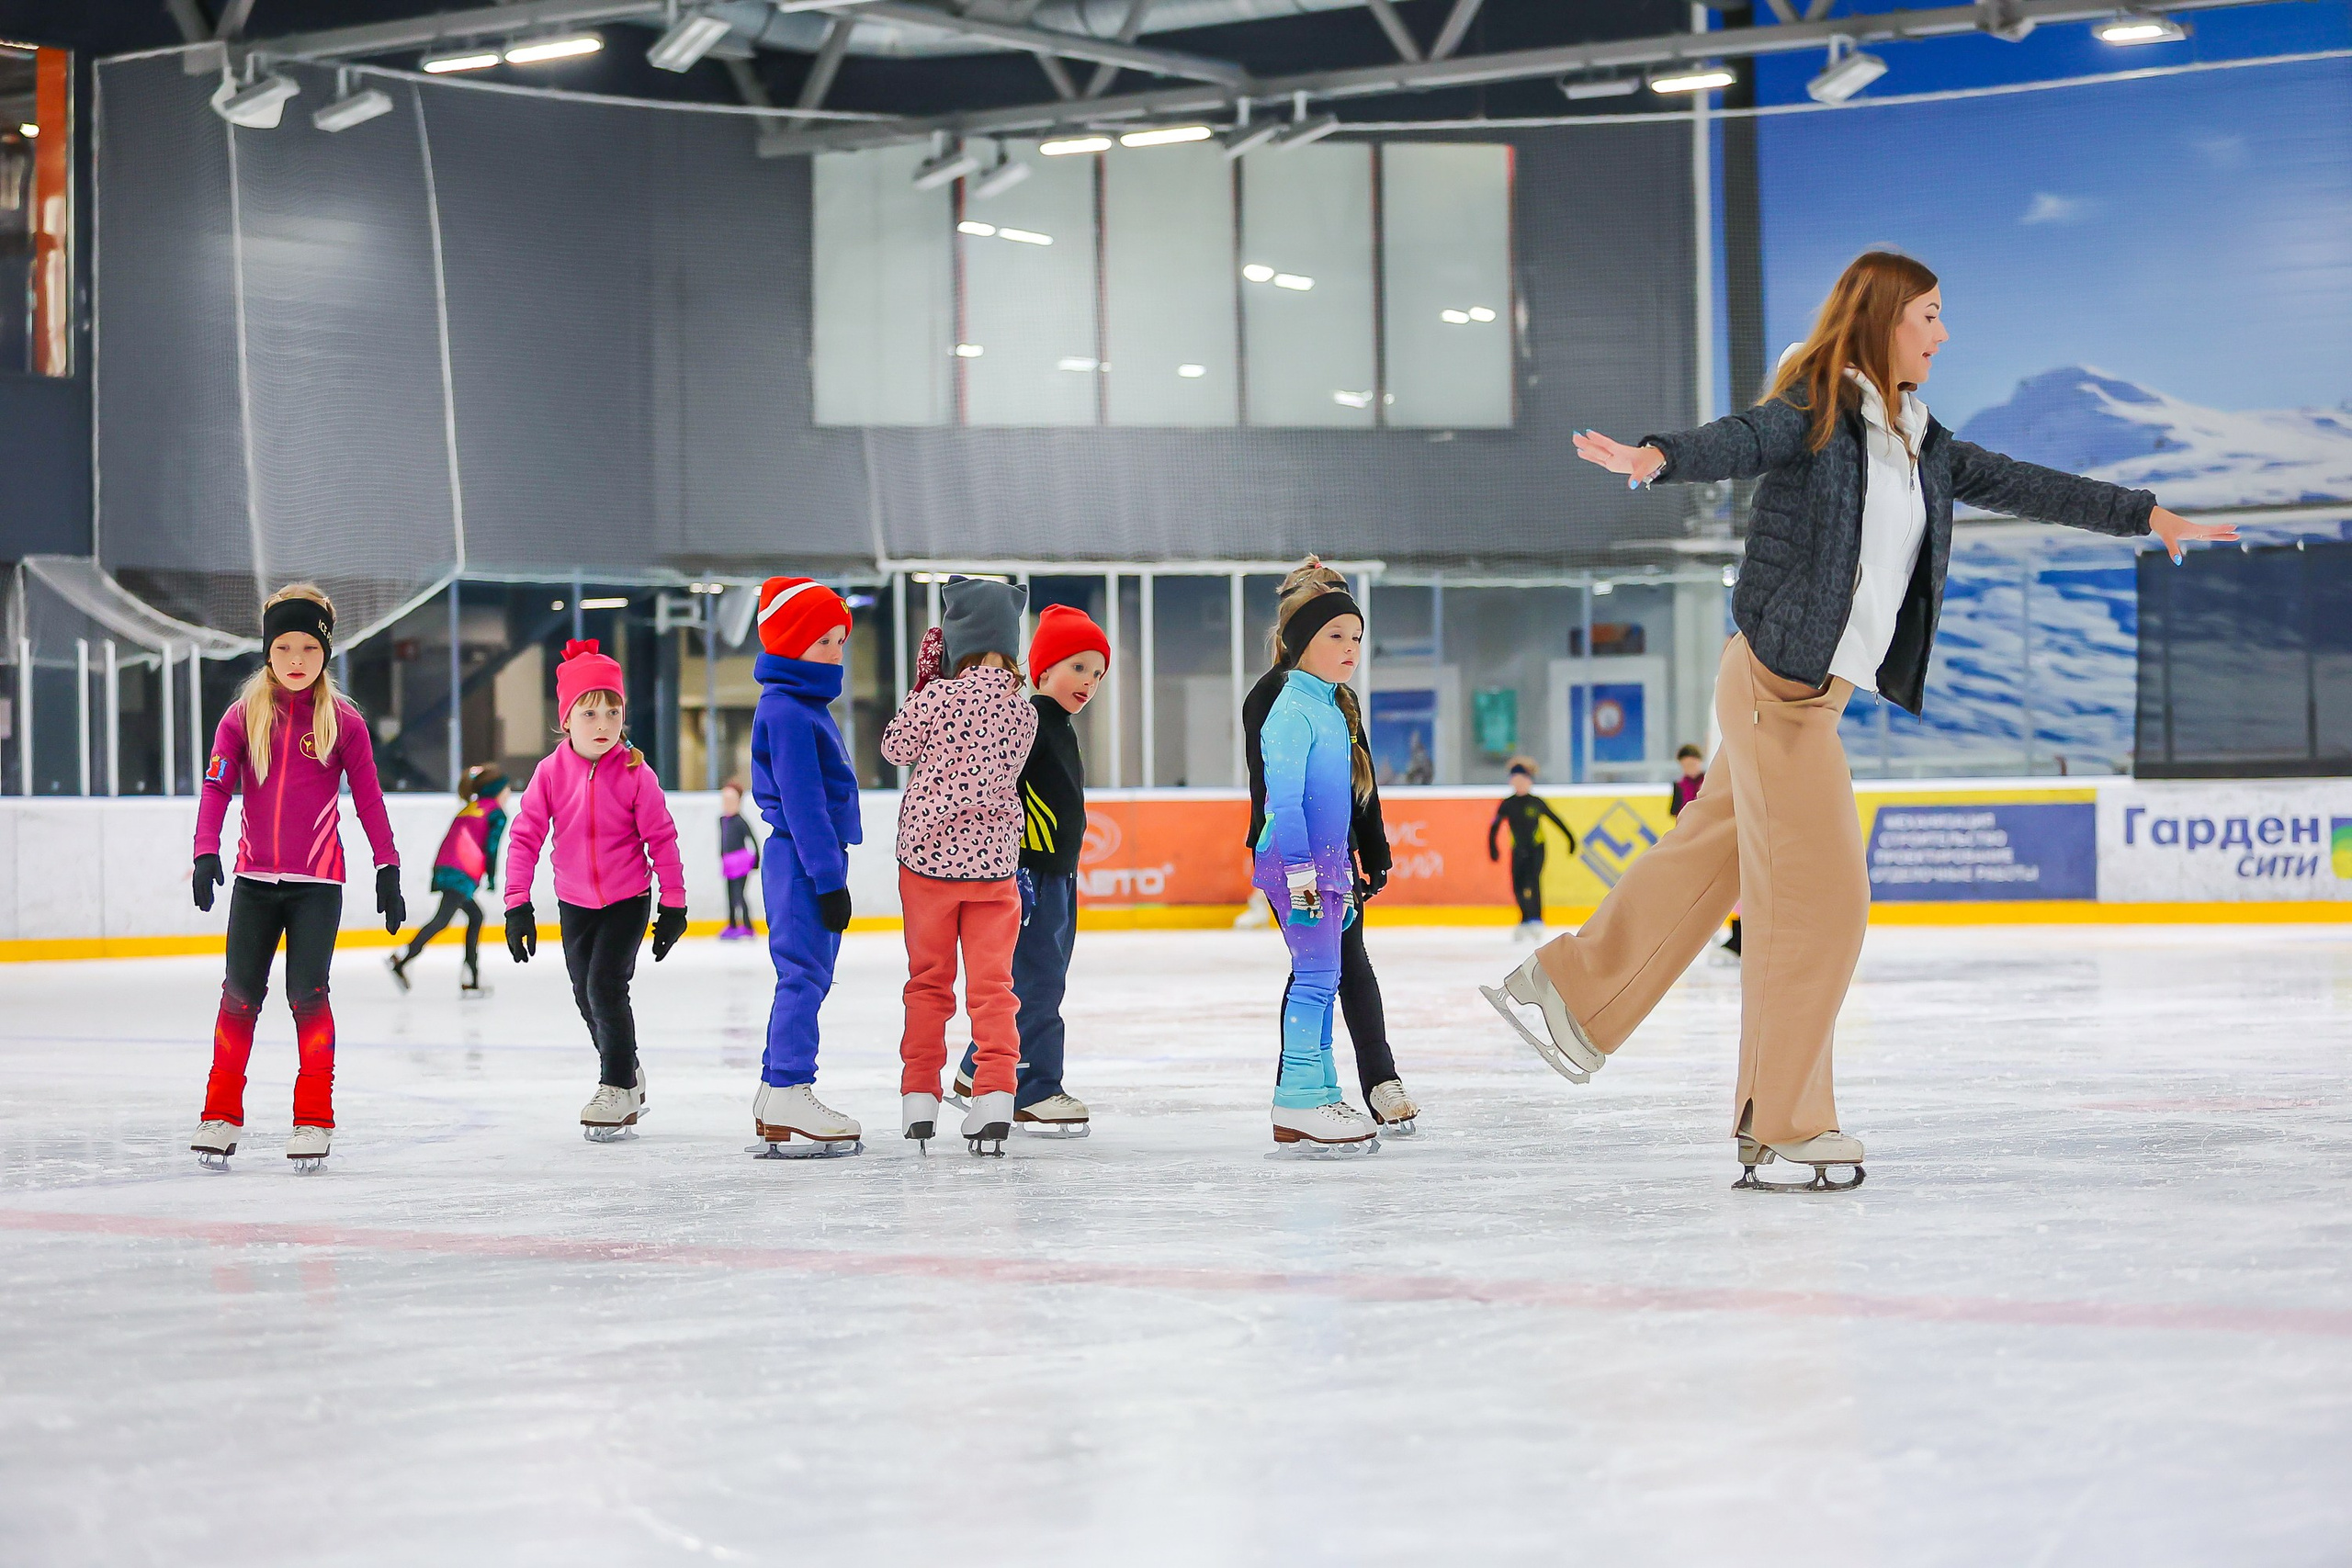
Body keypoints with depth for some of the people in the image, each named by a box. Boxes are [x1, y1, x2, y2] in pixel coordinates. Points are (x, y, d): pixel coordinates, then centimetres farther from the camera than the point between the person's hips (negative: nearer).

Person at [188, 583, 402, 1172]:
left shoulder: (343, 722, 0)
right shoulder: (243, 717, 3)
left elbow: (369, 800, 3)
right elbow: (216, 788, -2)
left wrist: (388, 869, 0)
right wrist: (206, 853, -15)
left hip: (318, 881, -2)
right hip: (255, 877, 2)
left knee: (307, 995, -6)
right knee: (240, 993, 4)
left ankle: (315, 1120, 3)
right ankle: (221, 1115, 14)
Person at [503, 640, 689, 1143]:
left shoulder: (635, 774, -15)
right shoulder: (551, 772, -10)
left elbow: (662, 838, -7)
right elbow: (525, 837, -5)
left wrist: (674, 904, -6)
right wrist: (517, 903, -9)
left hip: (628, 899, -4)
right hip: (575, 902, 4)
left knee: (606, 985, -15)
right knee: (586, 995, 12)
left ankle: (618, 1089, 0)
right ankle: (627, 1072, 34)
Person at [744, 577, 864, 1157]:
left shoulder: (811, 707, 18)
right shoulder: (785, 712, -14)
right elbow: (801, 802, -19)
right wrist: (826, 877, -20)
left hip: (818, 860, 10)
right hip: (801, 862, -10)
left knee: (807, 978, 12)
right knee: (803, 975, -10)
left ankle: (776, 1099, 16)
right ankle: (788, 1097, -10)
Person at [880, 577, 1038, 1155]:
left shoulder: (940, 695, -14)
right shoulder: (1023, 710, 0)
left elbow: (897, 746, -1)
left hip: (928, 854, -2)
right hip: (994, 861, 2)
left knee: (929, 981, 11)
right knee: (992, 984, 3)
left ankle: (919, 1100, 14)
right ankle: (994, 1097, -8)